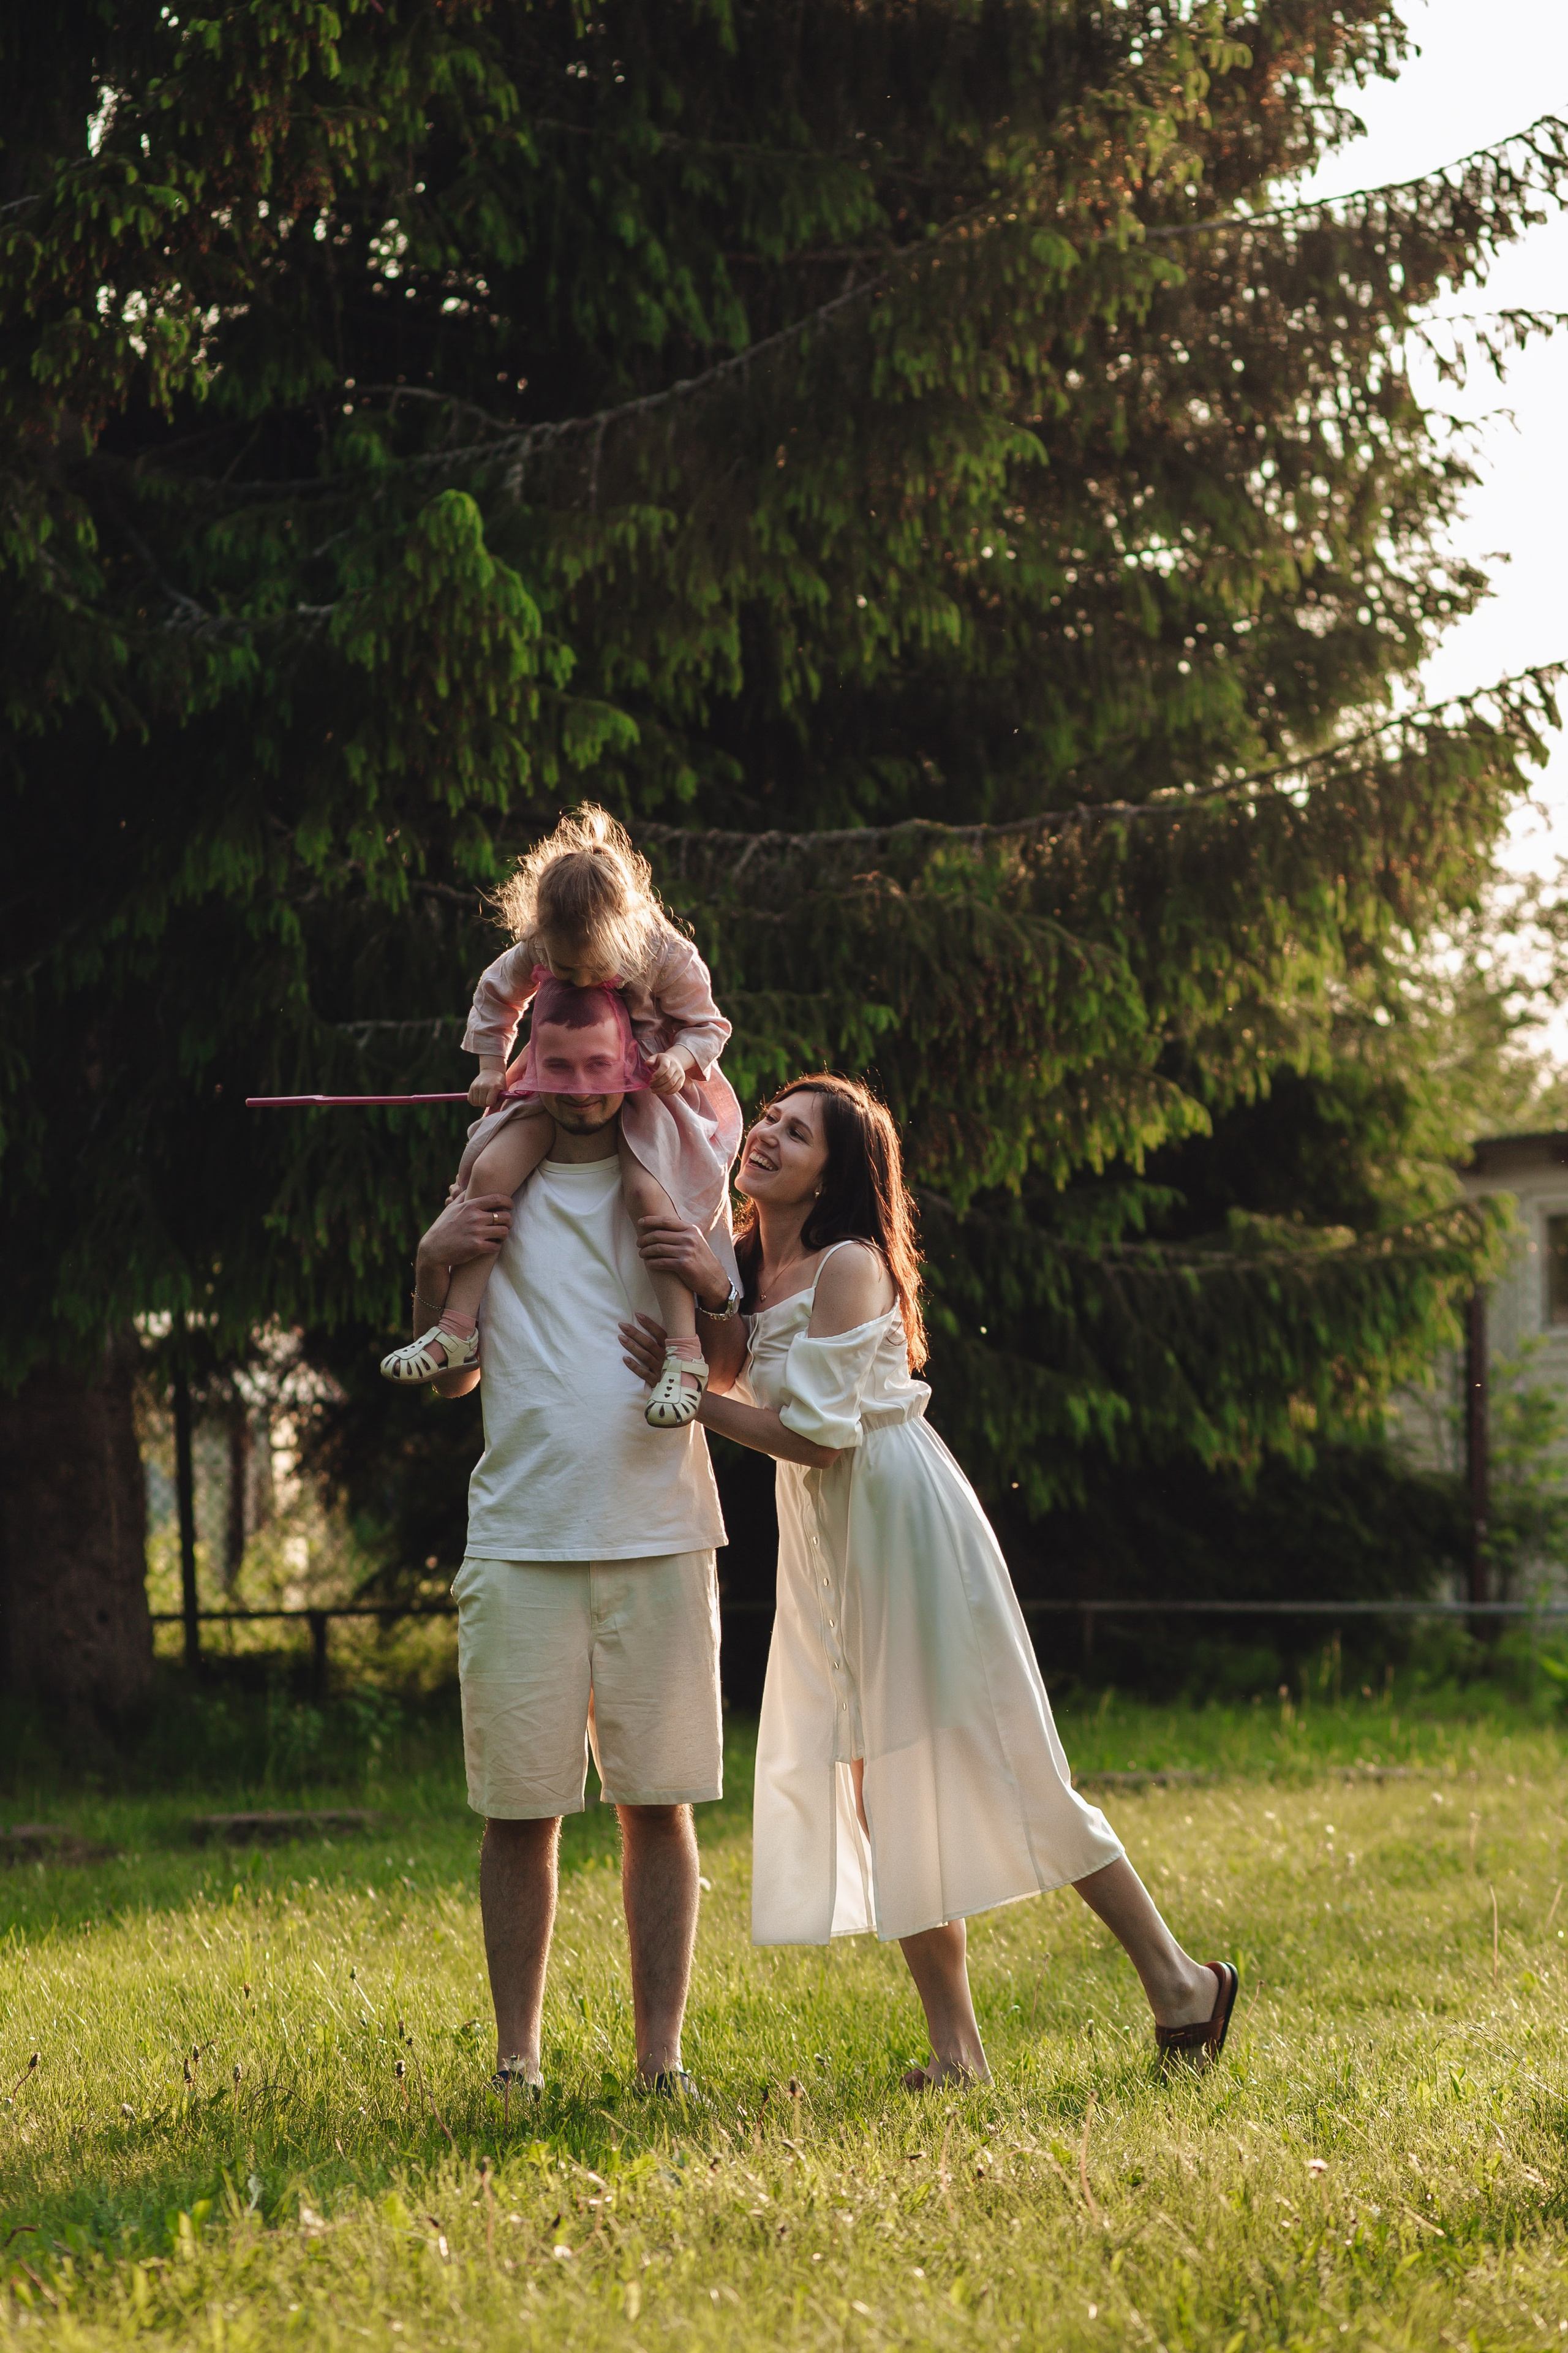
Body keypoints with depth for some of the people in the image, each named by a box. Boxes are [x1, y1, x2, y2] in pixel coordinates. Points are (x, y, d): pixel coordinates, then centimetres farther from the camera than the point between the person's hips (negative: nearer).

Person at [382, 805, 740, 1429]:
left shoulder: (667, 957, -21)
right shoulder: (533, 955, -11)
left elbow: (707, 1024, -7)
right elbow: (495, 996, 11)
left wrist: (681, 1058, -26)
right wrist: (490, 1064, 7)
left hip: (645, 1091, -4)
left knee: (647, 1189, -32)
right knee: (489, 1169, -18)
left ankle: (685, 1350, -31)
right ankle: (457, 1327, -11)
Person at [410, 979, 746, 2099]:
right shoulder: (493, 1195, 12)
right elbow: (451, 1377, 14)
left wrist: (711, 1292, -10)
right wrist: (434, 1264, -2)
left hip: (659, 1540, 0)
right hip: (521, 1537, 0)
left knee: (660, 1802, 0)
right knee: (520, 1810, 0)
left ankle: (662, 2056, 6)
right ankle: (517, 2058, 8)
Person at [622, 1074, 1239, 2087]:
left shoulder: (848, 1266, -15)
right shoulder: (752, 1265, 10)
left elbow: (817, 1435, -20)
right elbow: (718, 1370, -5)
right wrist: (706, 1281, -21)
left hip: (902, 1526, -8)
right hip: (826, 1547, 8)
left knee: (1005, 1775, -5)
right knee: (882, 1790, 4)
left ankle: (1176, 1979, 6)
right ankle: (956, 2049, 6)